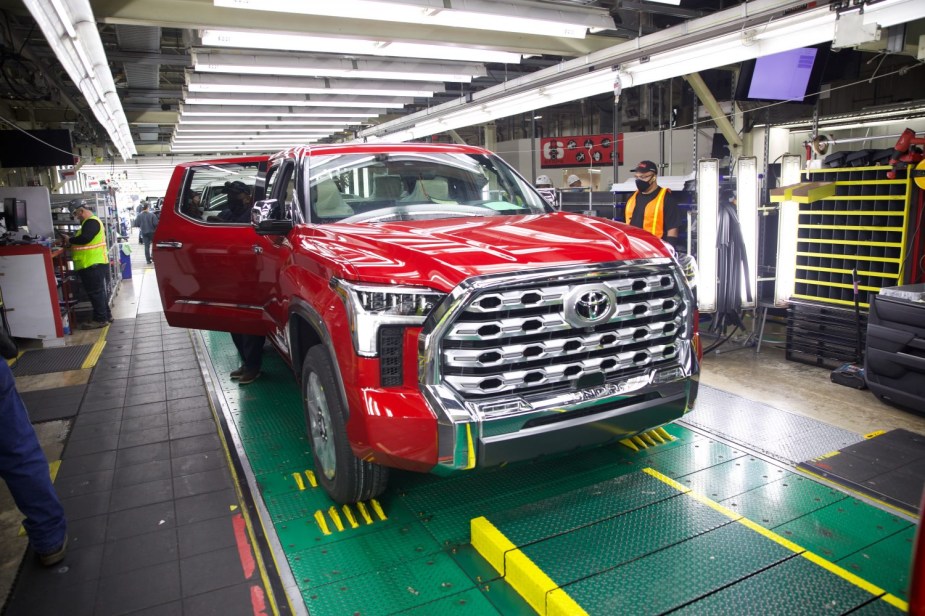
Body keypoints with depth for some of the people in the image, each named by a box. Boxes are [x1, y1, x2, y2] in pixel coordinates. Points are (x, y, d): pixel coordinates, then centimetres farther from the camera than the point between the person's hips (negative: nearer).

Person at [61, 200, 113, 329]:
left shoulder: (91, 222, -15)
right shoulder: (90, 222, 19)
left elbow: (85, 238, -26)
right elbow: (85, 240, 21)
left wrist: (70, 240, -12)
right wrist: (72, 240, 7)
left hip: (93, 265, -11)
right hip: (94, 264, 11)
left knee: (95, 292, -5)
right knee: (98, 291, 16)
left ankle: (100, 319, 0)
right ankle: (106, 315, 23)